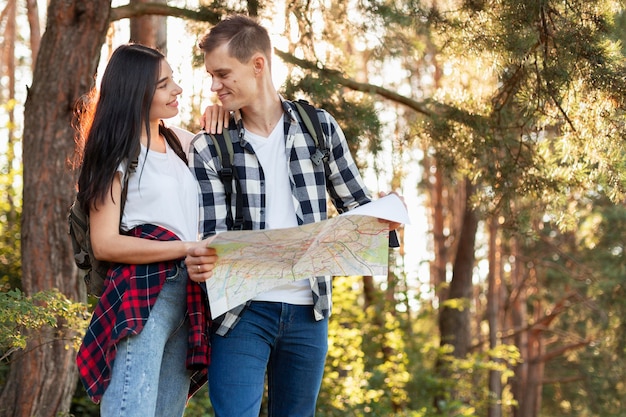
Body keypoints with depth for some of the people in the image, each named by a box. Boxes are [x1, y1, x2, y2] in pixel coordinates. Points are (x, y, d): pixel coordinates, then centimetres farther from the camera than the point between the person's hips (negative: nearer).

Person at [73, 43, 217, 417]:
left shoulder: (178, 141, 15)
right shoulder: (116, 153, -3)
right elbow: (105, 243, -10)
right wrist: (187, 248, -17)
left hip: (189, 298, 7)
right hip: (141, 297, -7)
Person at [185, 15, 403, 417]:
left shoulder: (319, 127, 5)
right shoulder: (209, 147, 1)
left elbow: (357, 206, 10)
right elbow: (211, 232, -6)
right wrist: (200, 262, -30)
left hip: (307, 310, 2)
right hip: (242, 309, -2)